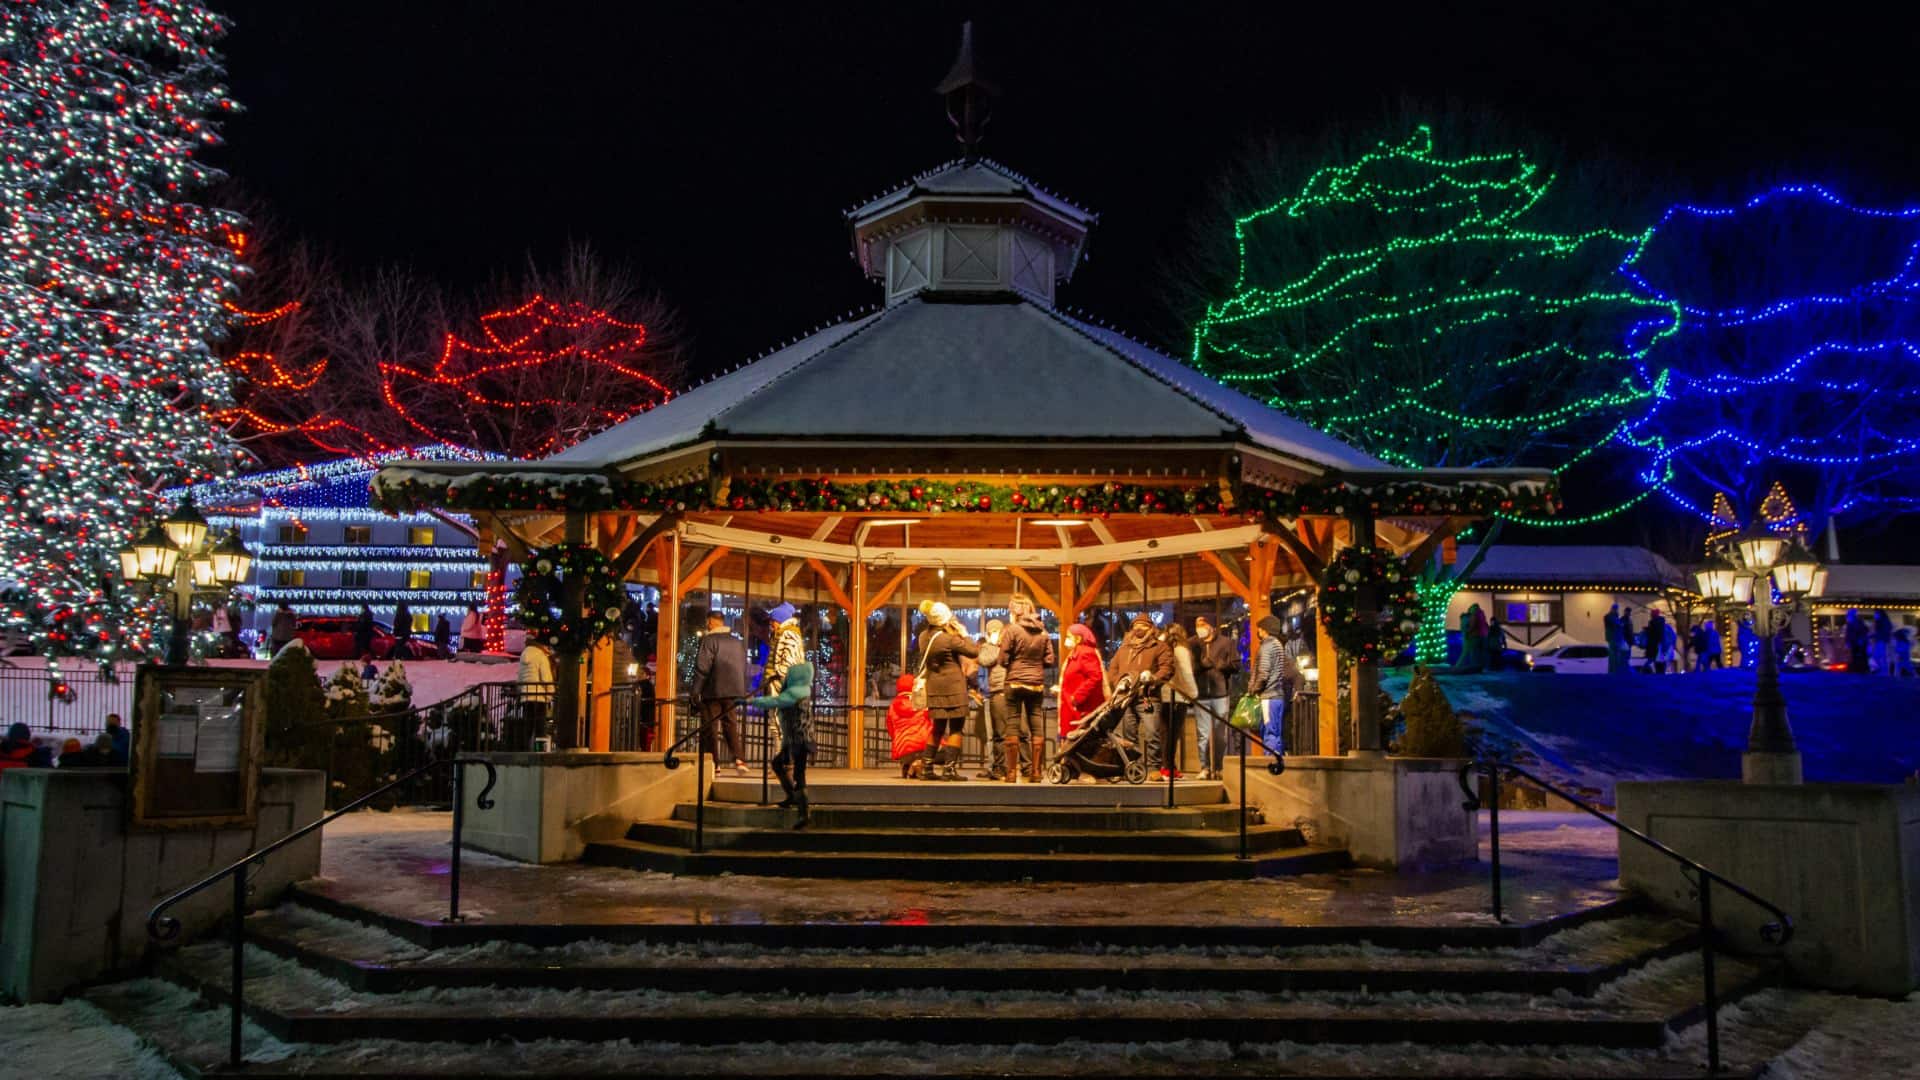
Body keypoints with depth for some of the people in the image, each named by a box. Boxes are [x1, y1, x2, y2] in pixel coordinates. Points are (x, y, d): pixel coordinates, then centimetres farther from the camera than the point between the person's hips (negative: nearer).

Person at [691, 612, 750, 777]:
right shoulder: (738, 642, 13)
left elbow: (702, 666, -13)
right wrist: (743, 691, 21)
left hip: (713, 691, -6)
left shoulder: (709, 640, -8)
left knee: (710, 727, 2)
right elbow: (744, 668, 17)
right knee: (731, 725, 10)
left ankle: (713, 764, 0)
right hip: (734, 691, 6)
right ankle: (739, 759, -6)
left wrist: (696, 689, -6)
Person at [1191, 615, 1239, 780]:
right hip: (1202, 695, 1)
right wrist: (1200, 664, -13)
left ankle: (1219, 768, 10)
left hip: (1221, 694, -1)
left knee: (1220, 734, 3)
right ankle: (1205, 768, 6)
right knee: (1203, 734, 0)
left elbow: (1235, 665, 1)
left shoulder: (1226, 642, 7)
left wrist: (1217, 664, -8)